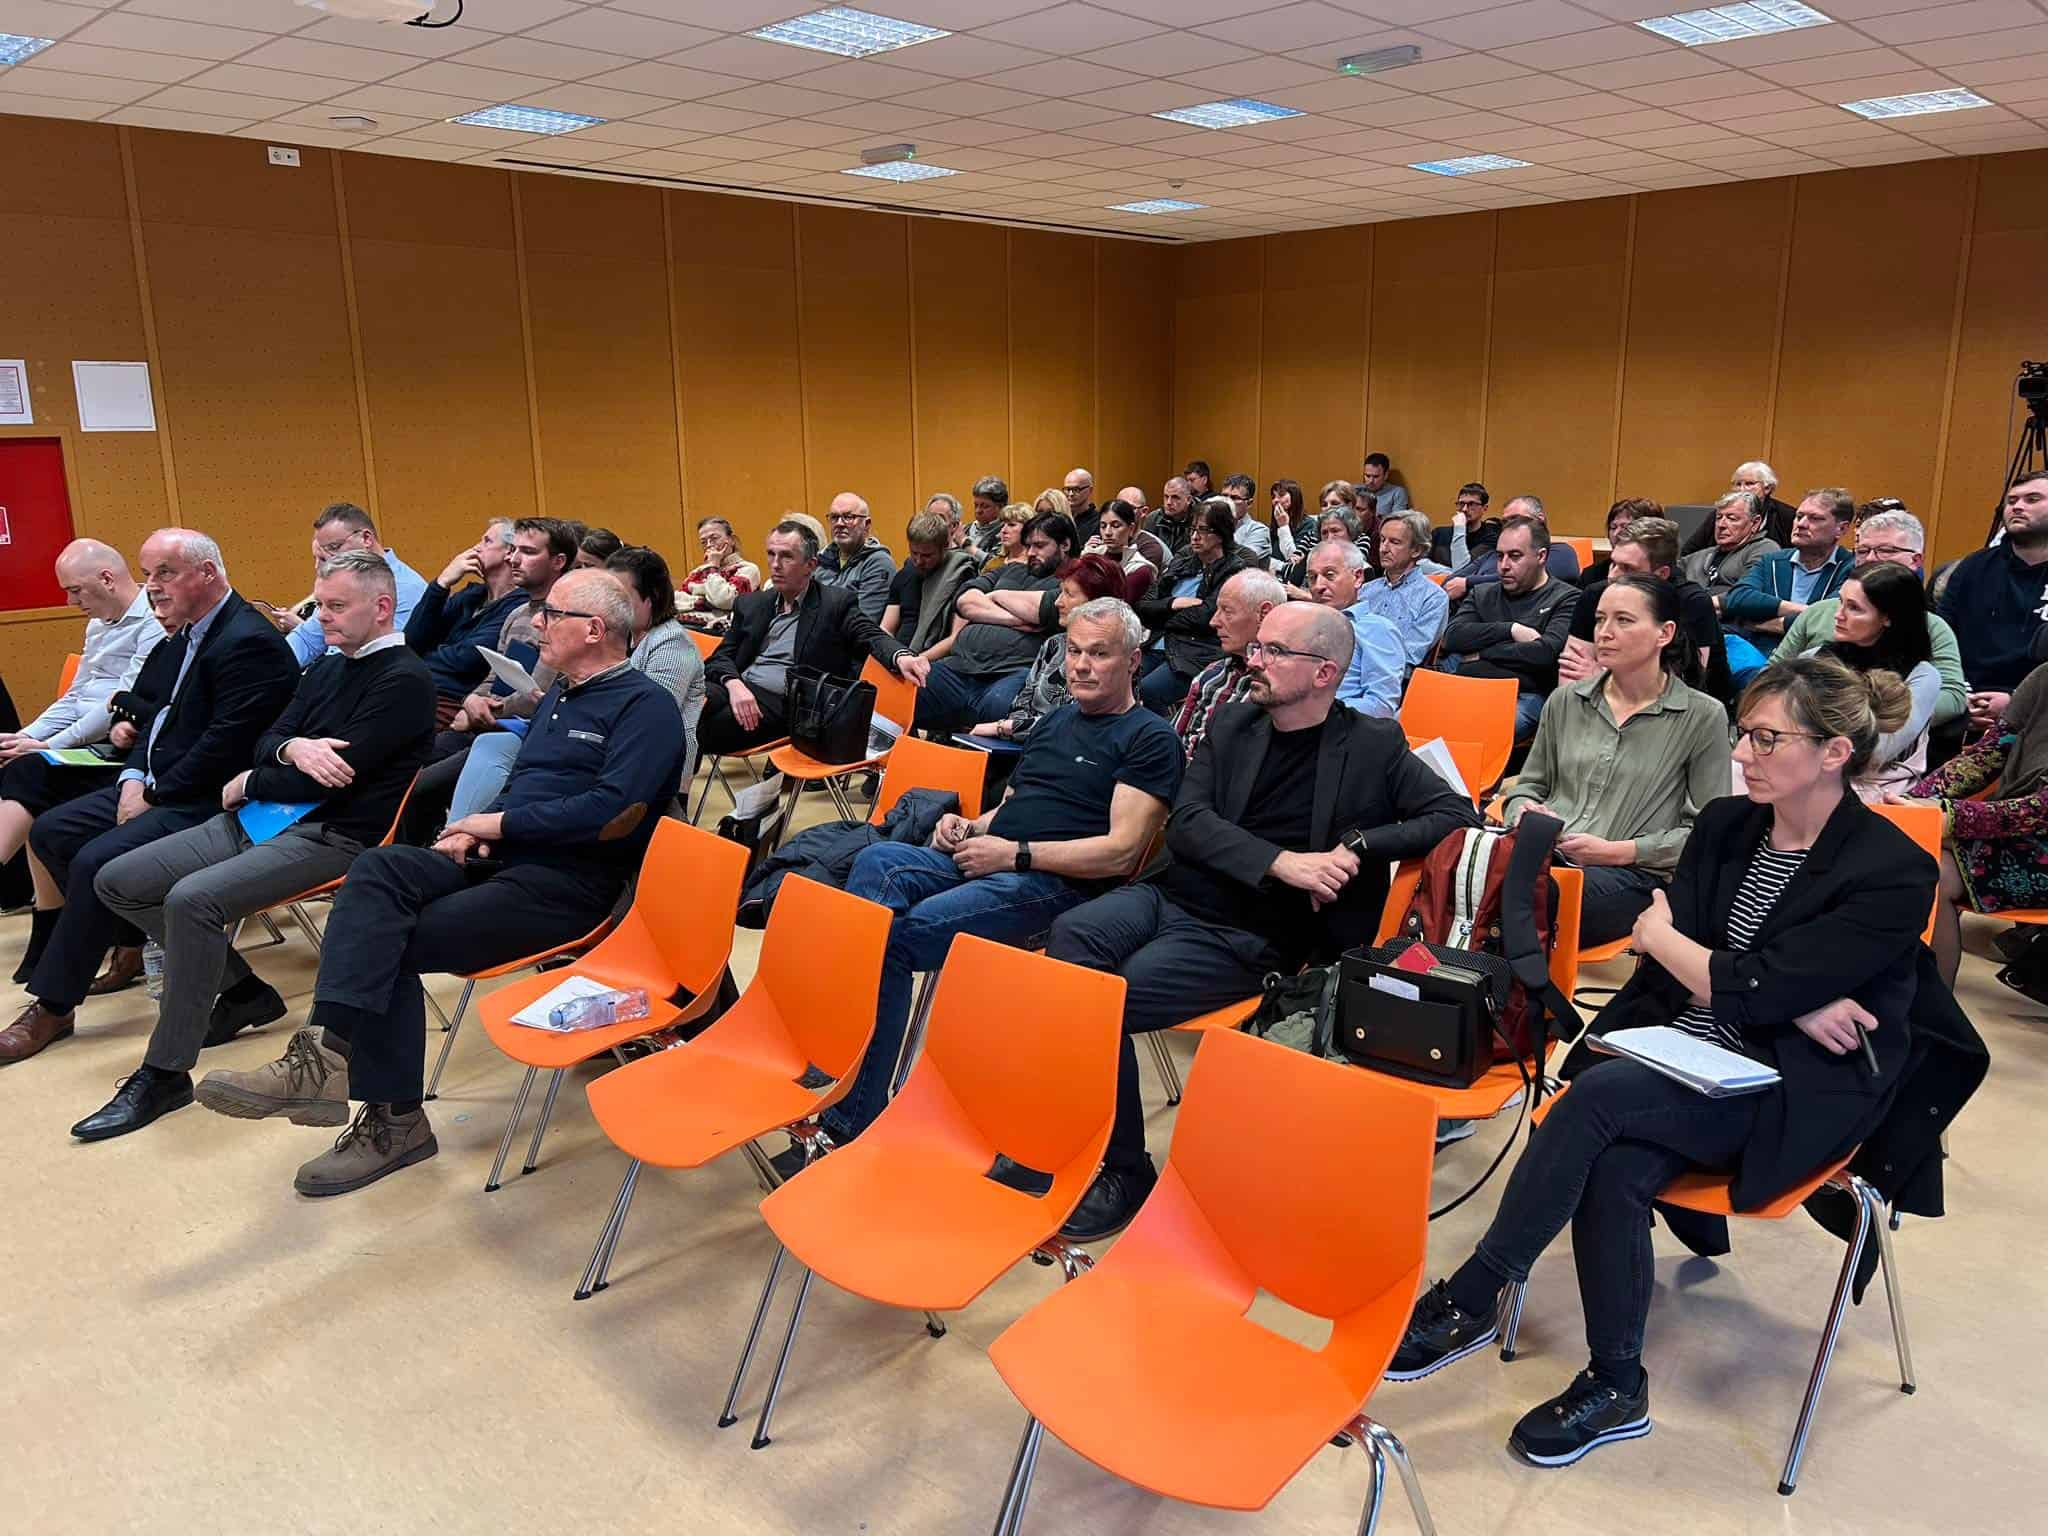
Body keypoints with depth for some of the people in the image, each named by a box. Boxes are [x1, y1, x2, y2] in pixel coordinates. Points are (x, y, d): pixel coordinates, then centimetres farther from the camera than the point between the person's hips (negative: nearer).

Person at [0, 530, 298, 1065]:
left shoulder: (248, 642, -19)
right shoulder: (182, 636, 13)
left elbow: (225, 746, -24)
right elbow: (157, 717, 20)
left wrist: (154, 796, -15)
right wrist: (134, 778, 1)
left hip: (205, 800, -11)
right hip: (156, 784, 11)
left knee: (96, 860, -23)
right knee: (50, 831, 5)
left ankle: (53, 1006, -7)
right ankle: (139, 940, 13)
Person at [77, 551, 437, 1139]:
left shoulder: (404, 680, -10)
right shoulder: (326, 668, 18)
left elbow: (335, 775, -17)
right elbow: (267, 740, 12)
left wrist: (249, 785, -1)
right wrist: (292, 748, -13)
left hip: (331, 835, -10)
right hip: (259, 821, 10)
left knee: (192, 899, -30)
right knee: (117, 882, 4)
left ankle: (165, 1072, -16)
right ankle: (243, 992, 15)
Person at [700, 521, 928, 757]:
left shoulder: (837, 602, 7)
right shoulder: (750, 604, 20)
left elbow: (871, 637, -4)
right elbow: (721, 656, 15)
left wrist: (900, 656, -30)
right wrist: (734, 684, -10)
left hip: (780, 704, -5)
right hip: (737, 691, 5)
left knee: (702, 726, -31)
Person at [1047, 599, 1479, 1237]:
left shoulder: (1372, 745, 5)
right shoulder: (1233, 725, 13)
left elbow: (1457, 814, 2)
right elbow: (1187, 823, 2)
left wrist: (1360, 846, -11)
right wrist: (1282, 862, -15)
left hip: (1252, 938, -4)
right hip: (1174, 894, 4)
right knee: (1071, 935, -27)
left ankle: (1125, 1174, -6)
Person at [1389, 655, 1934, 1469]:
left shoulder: (1894, 873, -12)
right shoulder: (1725, 825, 7)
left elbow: (1748, 988, -18)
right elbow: (1659, 950, -1)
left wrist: (1662, 938, -1)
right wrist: (1796, 1004, -13)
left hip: (1789, 1091, -5)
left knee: (1598, 1093, -30)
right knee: (1612, 1168, -28)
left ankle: (1466, 1301, -18)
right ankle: (1616, 1387, -11)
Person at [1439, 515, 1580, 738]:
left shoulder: (1566, 599, 8)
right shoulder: (1483, 593, 24)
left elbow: (1547, 651, -10)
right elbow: (1452, 637, 7)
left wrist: (1481, 654, 0)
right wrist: (1510, 630, -3)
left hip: (1526, 694, -5)